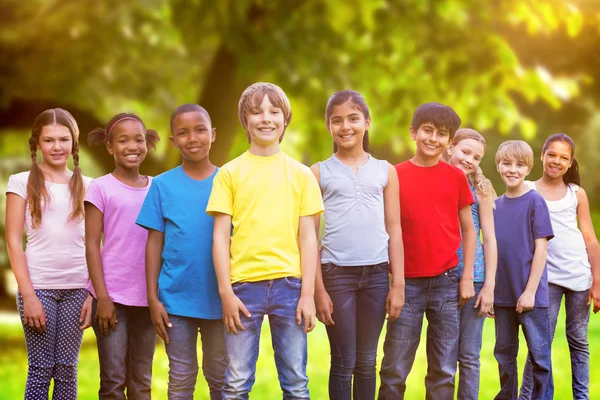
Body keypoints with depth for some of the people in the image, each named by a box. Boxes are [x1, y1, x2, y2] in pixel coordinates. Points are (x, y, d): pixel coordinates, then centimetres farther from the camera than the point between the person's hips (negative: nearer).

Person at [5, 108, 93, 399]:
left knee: (67, 369, 5)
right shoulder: (22, 182, 1)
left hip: (77, 288, 2)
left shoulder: (86, 186, 8)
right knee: (41, 369, 0)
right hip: (39, 287, -2)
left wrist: (94, 293, -1)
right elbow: (13, 241, -2)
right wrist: (28, 295, -9)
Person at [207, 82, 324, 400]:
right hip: (244, 285, -1)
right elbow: (220, 236, 2)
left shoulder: (301, 174, 8)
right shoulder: (230, 173, 4)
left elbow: (307, 237, 6)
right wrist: (226, 292, -5)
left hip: (289, 285, 1)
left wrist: (308, 294, -1)